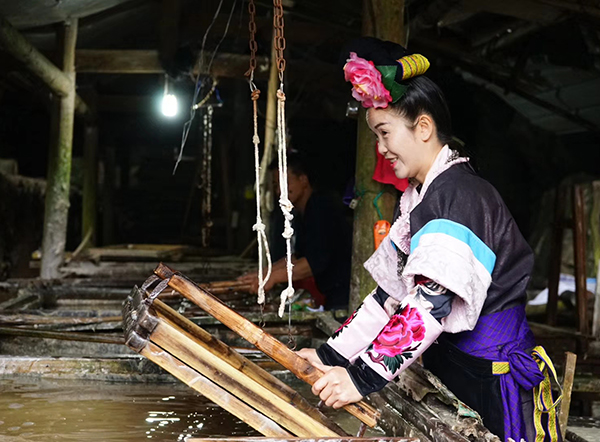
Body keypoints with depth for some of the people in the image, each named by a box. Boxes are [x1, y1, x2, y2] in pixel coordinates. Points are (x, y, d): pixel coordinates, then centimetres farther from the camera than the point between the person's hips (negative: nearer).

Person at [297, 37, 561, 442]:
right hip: (451, 369, 9)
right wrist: (332, 355, 3)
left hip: (497, 383, -9)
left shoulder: (458, 195, -20)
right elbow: (392, 287, 9)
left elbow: (433, 302, -29)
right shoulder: (420, 197, 11)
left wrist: (363, 378, -31)